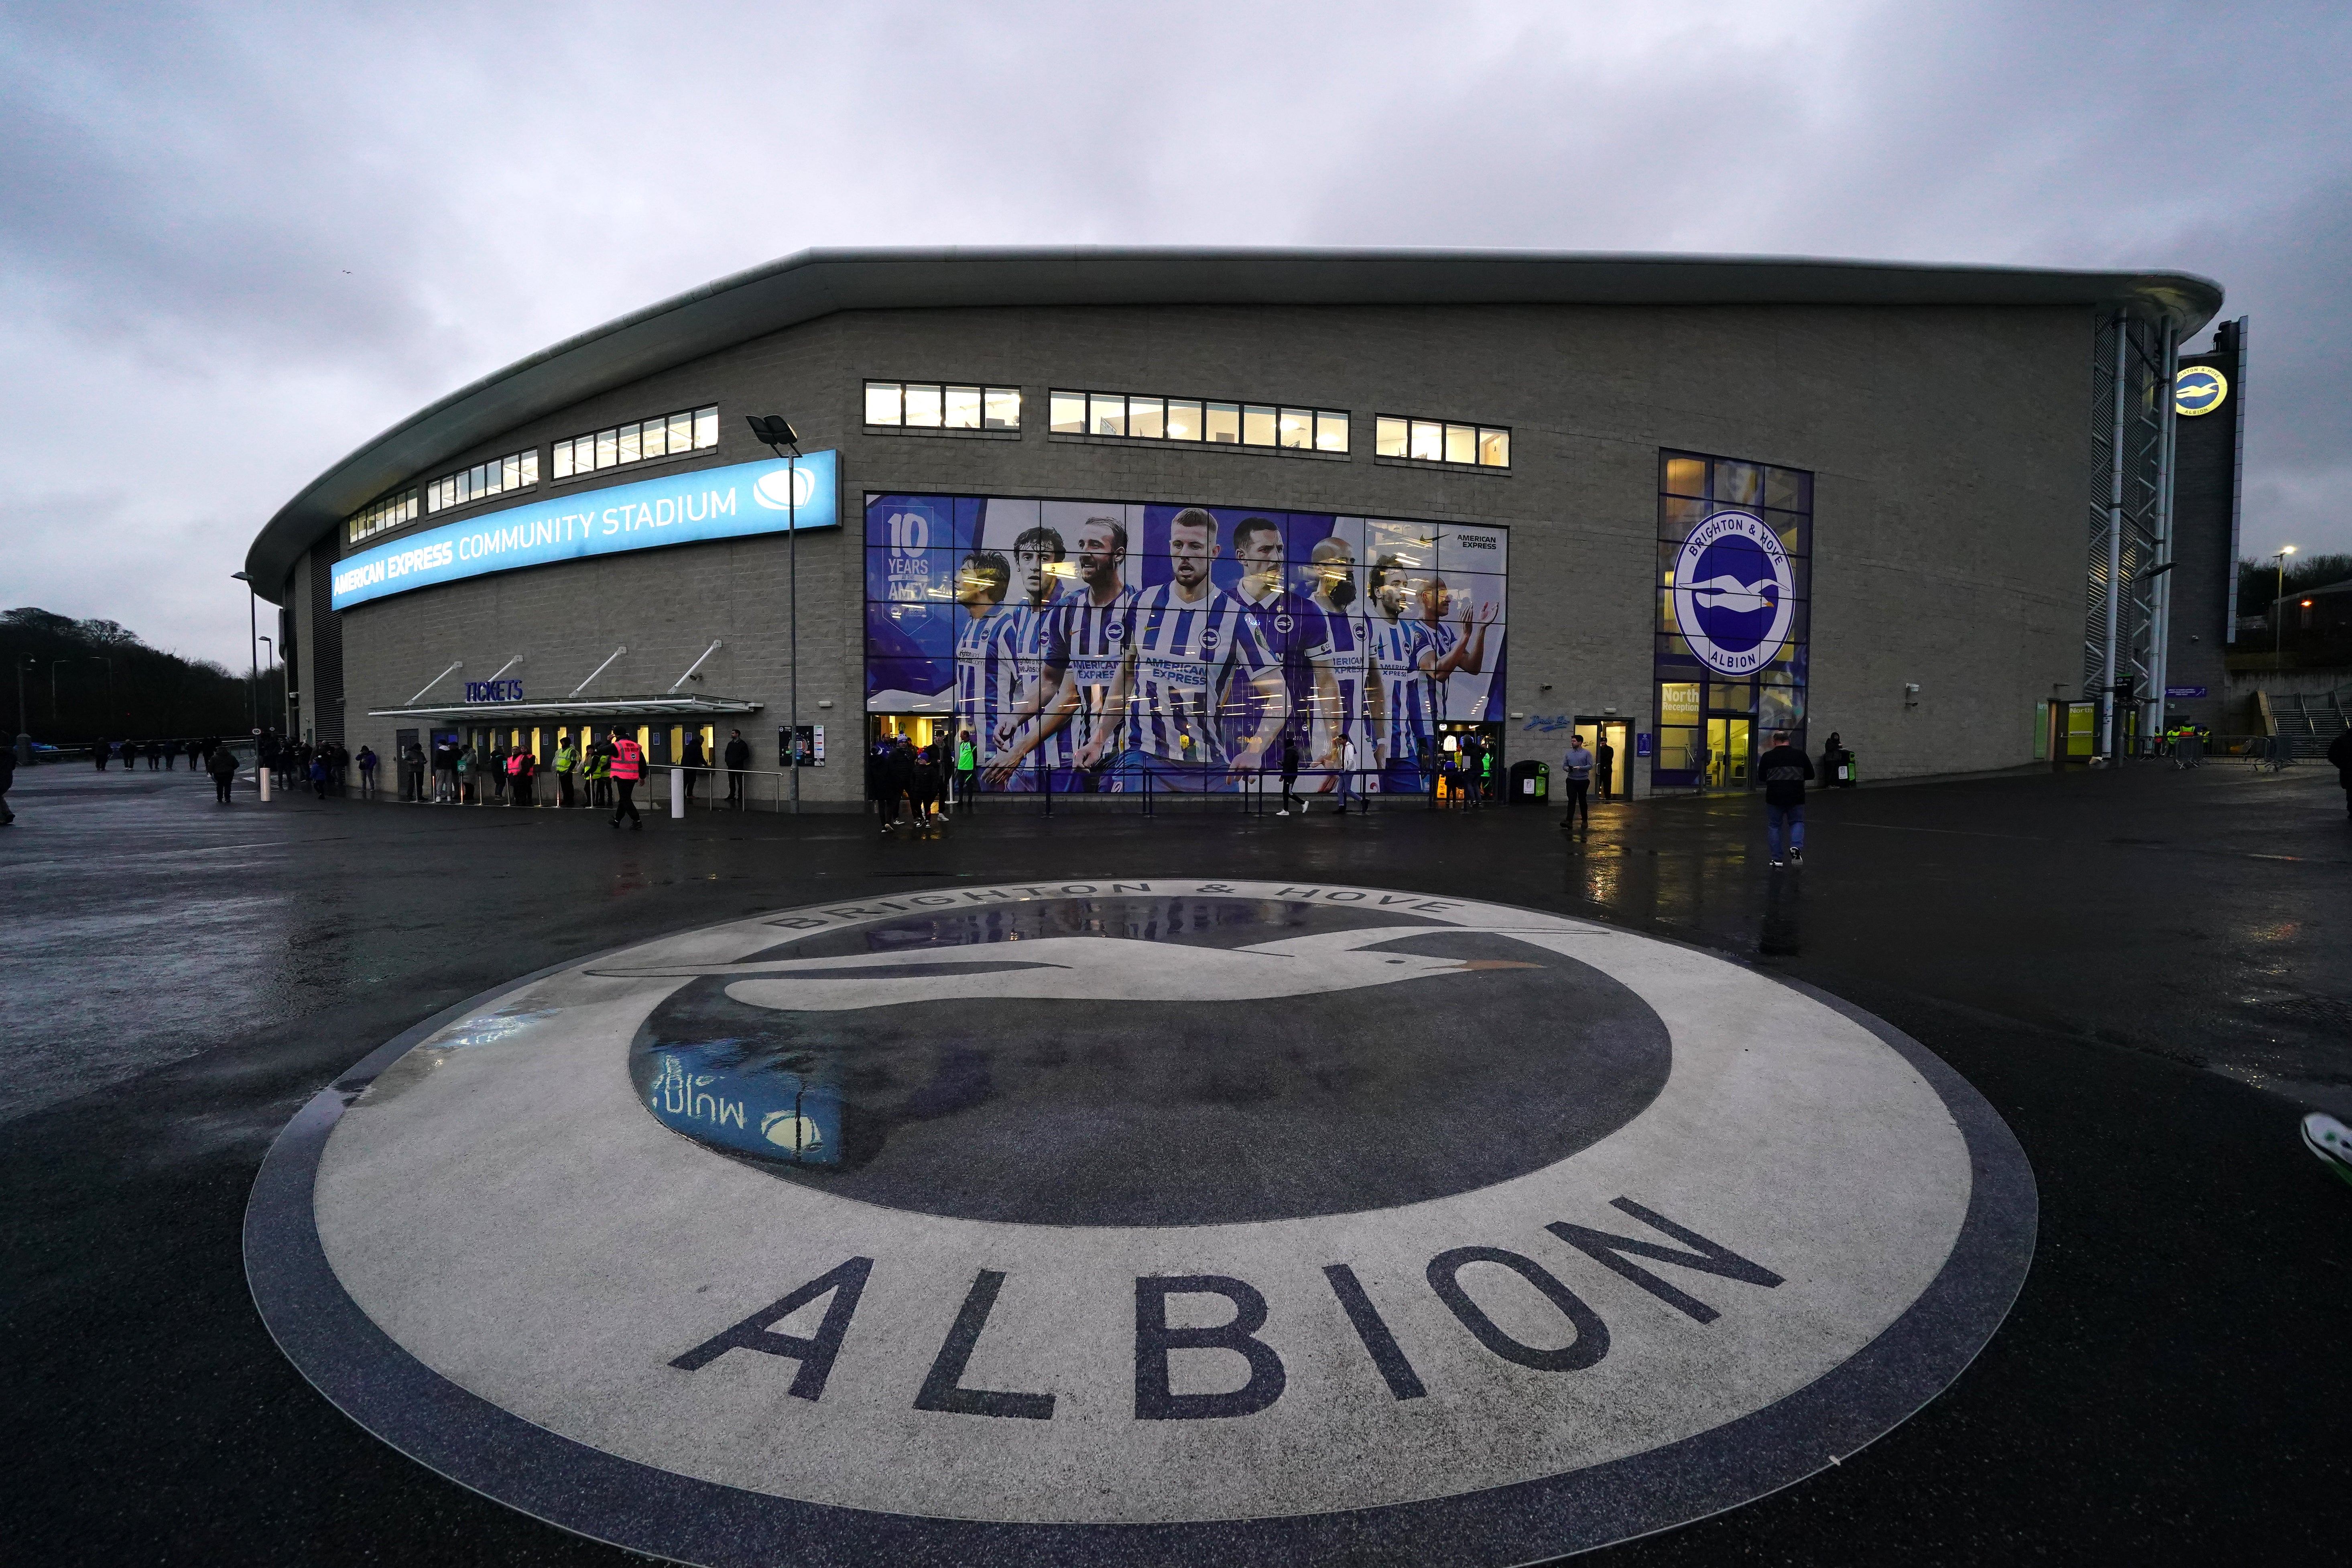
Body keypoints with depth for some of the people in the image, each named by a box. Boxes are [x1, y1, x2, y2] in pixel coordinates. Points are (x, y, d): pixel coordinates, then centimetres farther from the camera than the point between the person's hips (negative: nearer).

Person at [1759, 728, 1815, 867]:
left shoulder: (1768, 757, -1)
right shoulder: (1800, 755, 3)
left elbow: (1761, 777, 5)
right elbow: (1810, 775, 10)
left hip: (1774, 797, -1)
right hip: (1796, 797, 1)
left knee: (1774, 826, 10)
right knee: (1797, 822, 17)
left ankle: (1777, 859, 8)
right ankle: (1796, 847, -11)